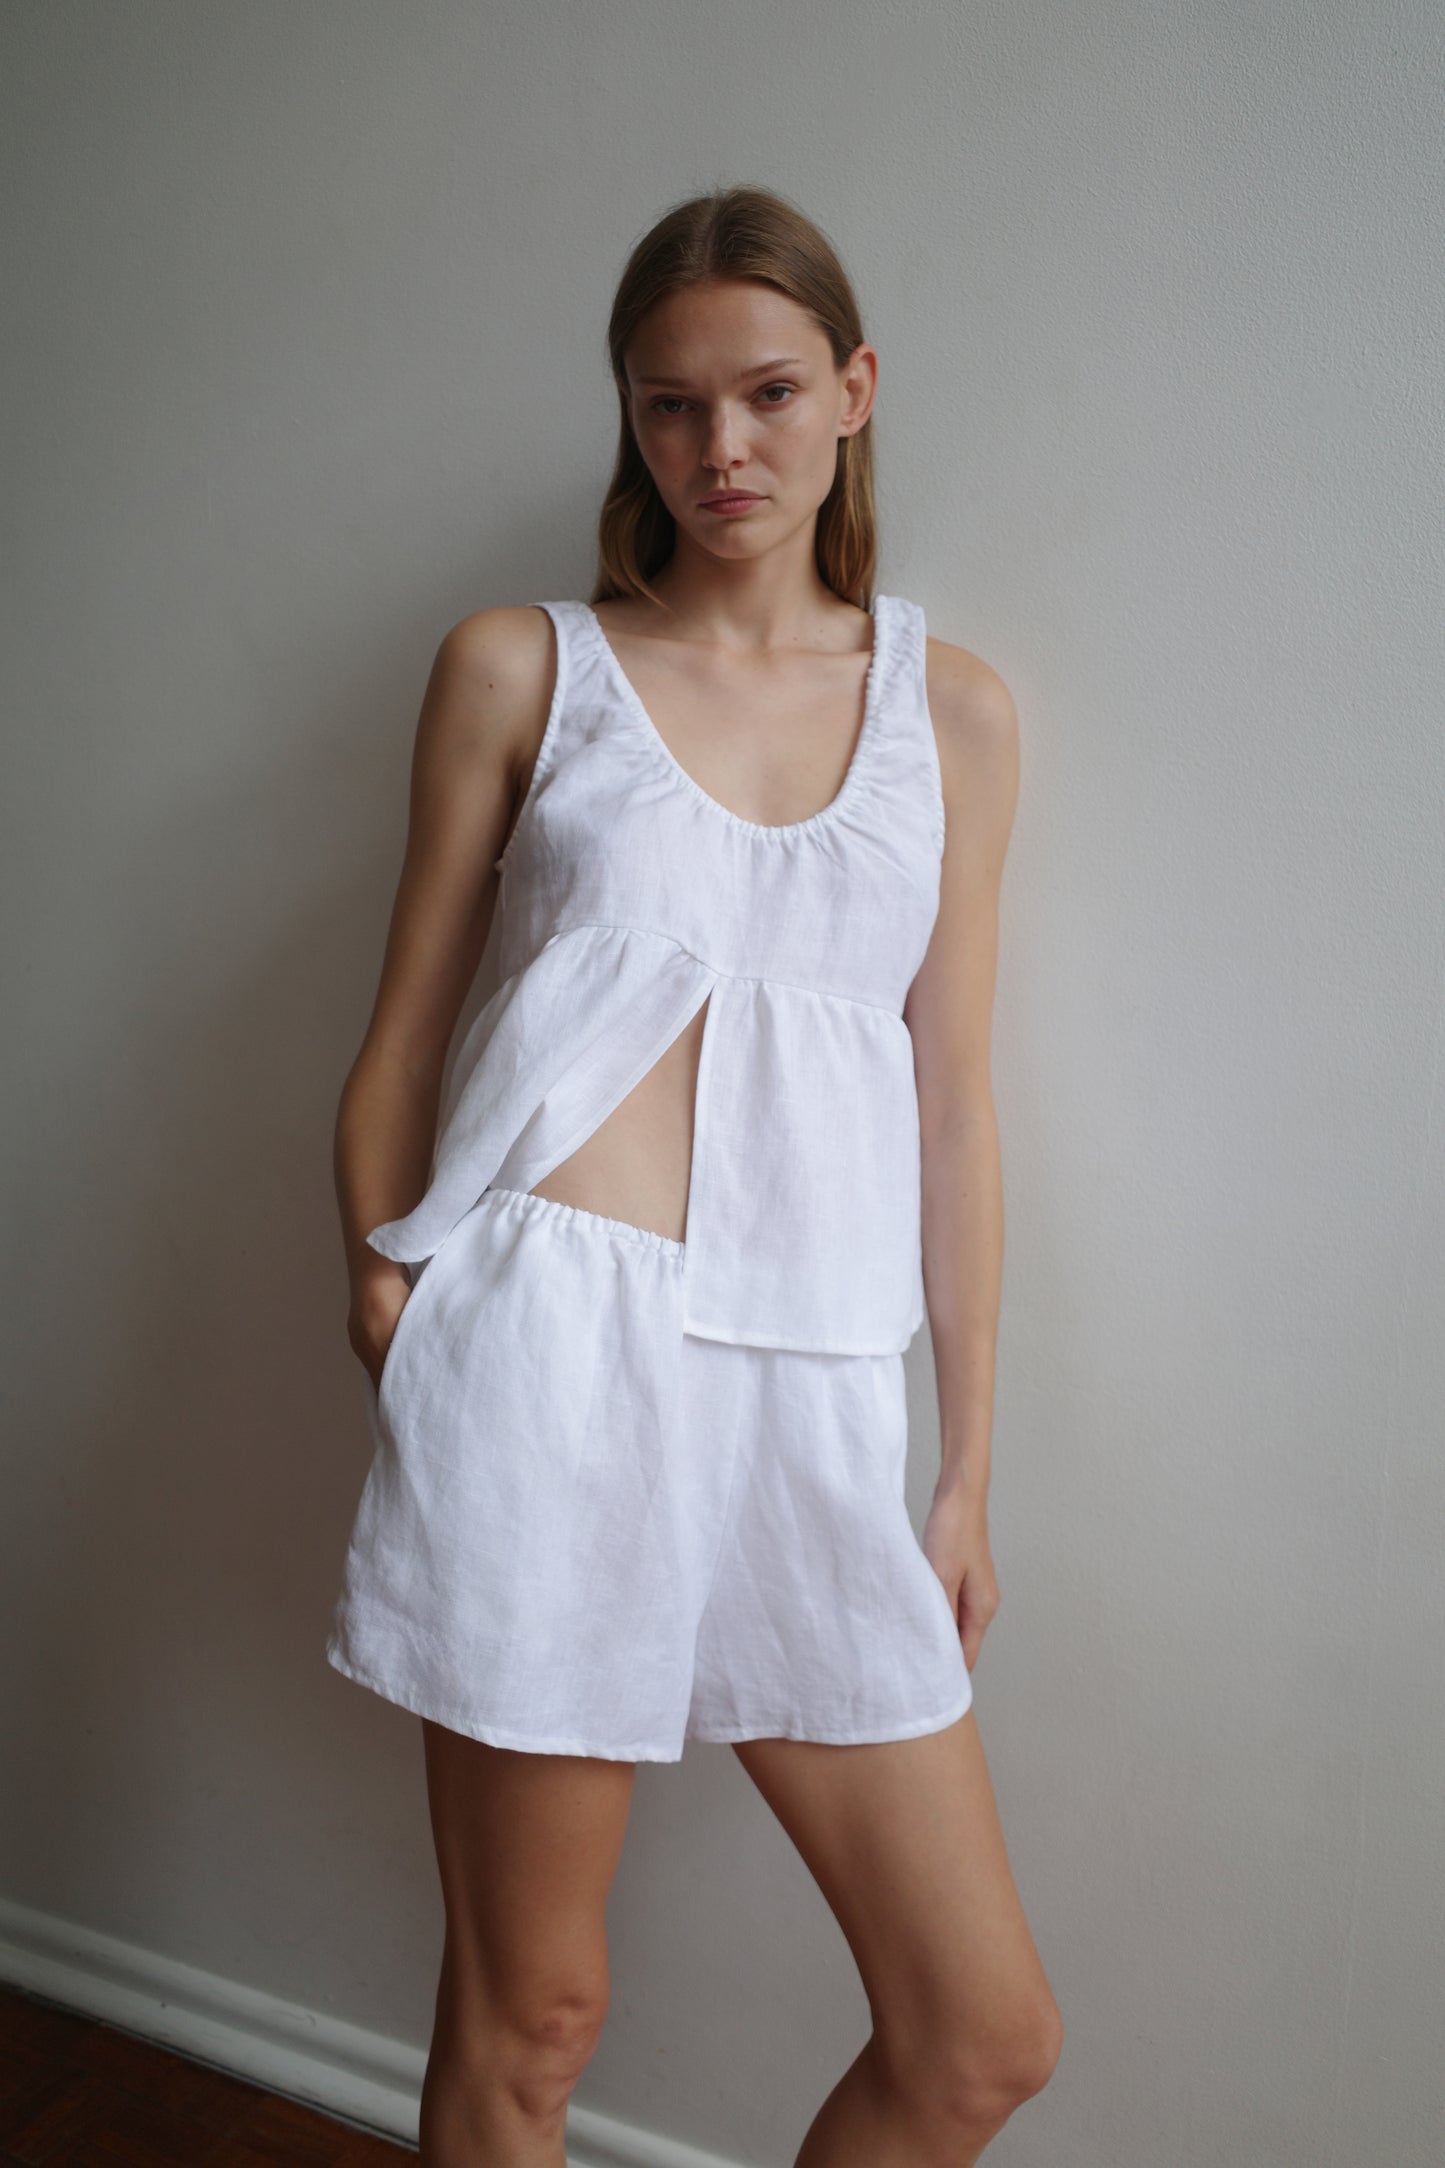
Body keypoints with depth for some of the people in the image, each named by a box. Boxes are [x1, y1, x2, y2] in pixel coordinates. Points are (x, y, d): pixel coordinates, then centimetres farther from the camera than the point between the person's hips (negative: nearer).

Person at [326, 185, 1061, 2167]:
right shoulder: (519, 668, 9)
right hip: (553, 1346, -2)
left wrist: (968, 1468, 12)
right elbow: (403, 1035, 10)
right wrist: (383, 1290, 0)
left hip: (816, 1387, 3)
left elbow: (952, 1101, 12)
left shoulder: (954, 713, 14)